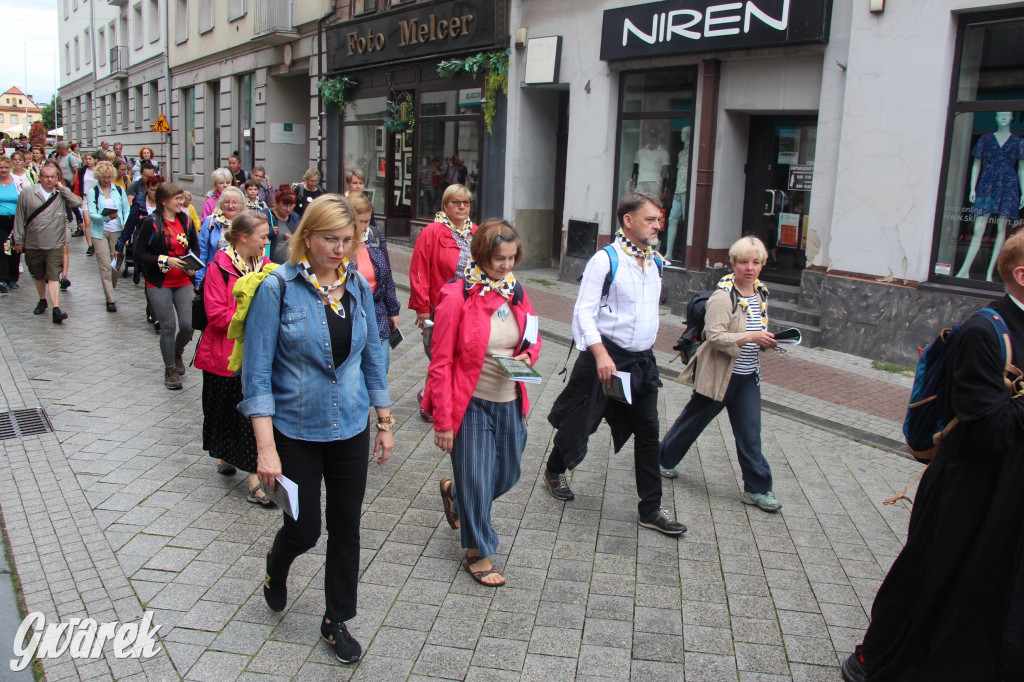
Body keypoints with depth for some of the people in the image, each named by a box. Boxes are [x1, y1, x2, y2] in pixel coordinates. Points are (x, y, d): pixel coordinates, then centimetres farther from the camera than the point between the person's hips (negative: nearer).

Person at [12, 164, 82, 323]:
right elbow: (19, 218, 5)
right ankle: (42, 301, 37)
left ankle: (56, 309, -17)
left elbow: (77, 203, -16)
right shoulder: (27, 194, 1)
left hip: (55, 246, -2)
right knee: (38, 276, 17)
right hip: (33, 245, 2)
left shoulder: (62, 195, 2)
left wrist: (62, 188, -9)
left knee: (53, 277, -11)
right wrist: (18, 240, 5)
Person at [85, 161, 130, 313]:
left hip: (117, 232, 2)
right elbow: (91, 214, -8)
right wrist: (107, 217, -26)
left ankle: (110, 290, 26)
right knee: (105, 266, -6)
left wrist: (125, 224, -8)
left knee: (117, 264, 3)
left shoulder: (119, 190, 9)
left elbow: (127, 210, 10)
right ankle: (110, 300, -4)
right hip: (100, 233, -2)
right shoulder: (92, 192, 1)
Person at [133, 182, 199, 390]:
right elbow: (139, 254, -10)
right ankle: (170, 370, 13)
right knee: (168, 326, -4)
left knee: (188, 324, -6)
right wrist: (165, 260, -20)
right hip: (159, 284, -4)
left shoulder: (186, 221, 6)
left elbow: (195, 248, 16)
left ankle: (177, 352, 27)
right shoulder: (151, 223, -8)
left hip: (183, 282, 4)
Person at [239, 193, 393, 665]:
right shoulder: (278, 288, -14)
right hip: (296, 431, -3)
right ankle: (277, 567, 44)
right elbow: (256, 372, -14)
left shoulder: (357, 286, 0)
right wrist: (266, 448, -19)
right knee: (304, 529, 6)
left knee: (346, 528, 10)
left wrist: (385, 422, 10)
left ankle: (337, 621, 31)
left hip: (350, 430, 4)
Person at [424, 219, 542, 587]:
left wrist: (527, 356, -7)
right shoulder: (457, 297, -15)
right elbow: (440, 364, -13)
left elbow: (533, 339, 18)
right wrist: (443, 421, -14)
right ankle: (477, 554, 26)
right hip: (471, 404, -6)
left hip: (510, 402, 6)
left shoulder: (515, 291, 3)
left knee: (507, 474, 17)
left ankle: (454, 491, 48)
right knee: (476, 479, 3)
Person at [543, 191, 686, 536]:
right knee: (580, 423, 9)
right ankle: (554, 472, 38)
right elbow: (584, 313, -19)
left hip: (642, 361, 7)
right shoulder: (605, 260, -14)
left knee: (648, 431, 7)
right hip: (604, 357, -6)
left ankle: (651, 509, 17)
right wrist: (601, 355, -27)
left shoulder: (655, 262, 8)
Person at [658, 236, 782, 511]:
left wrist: (766, 340, 3)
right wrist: (751, 338, -29)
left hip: (748, 376, 6)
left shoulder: (760, 292, 7)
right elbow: (714, 336, -26)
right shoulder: (723, 296, -20)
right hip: (719, 374, -6)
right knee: (694, 420, 12)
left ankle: (757, 488, 13)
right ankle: (663, 458, 35)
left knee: (750, 434, 5)